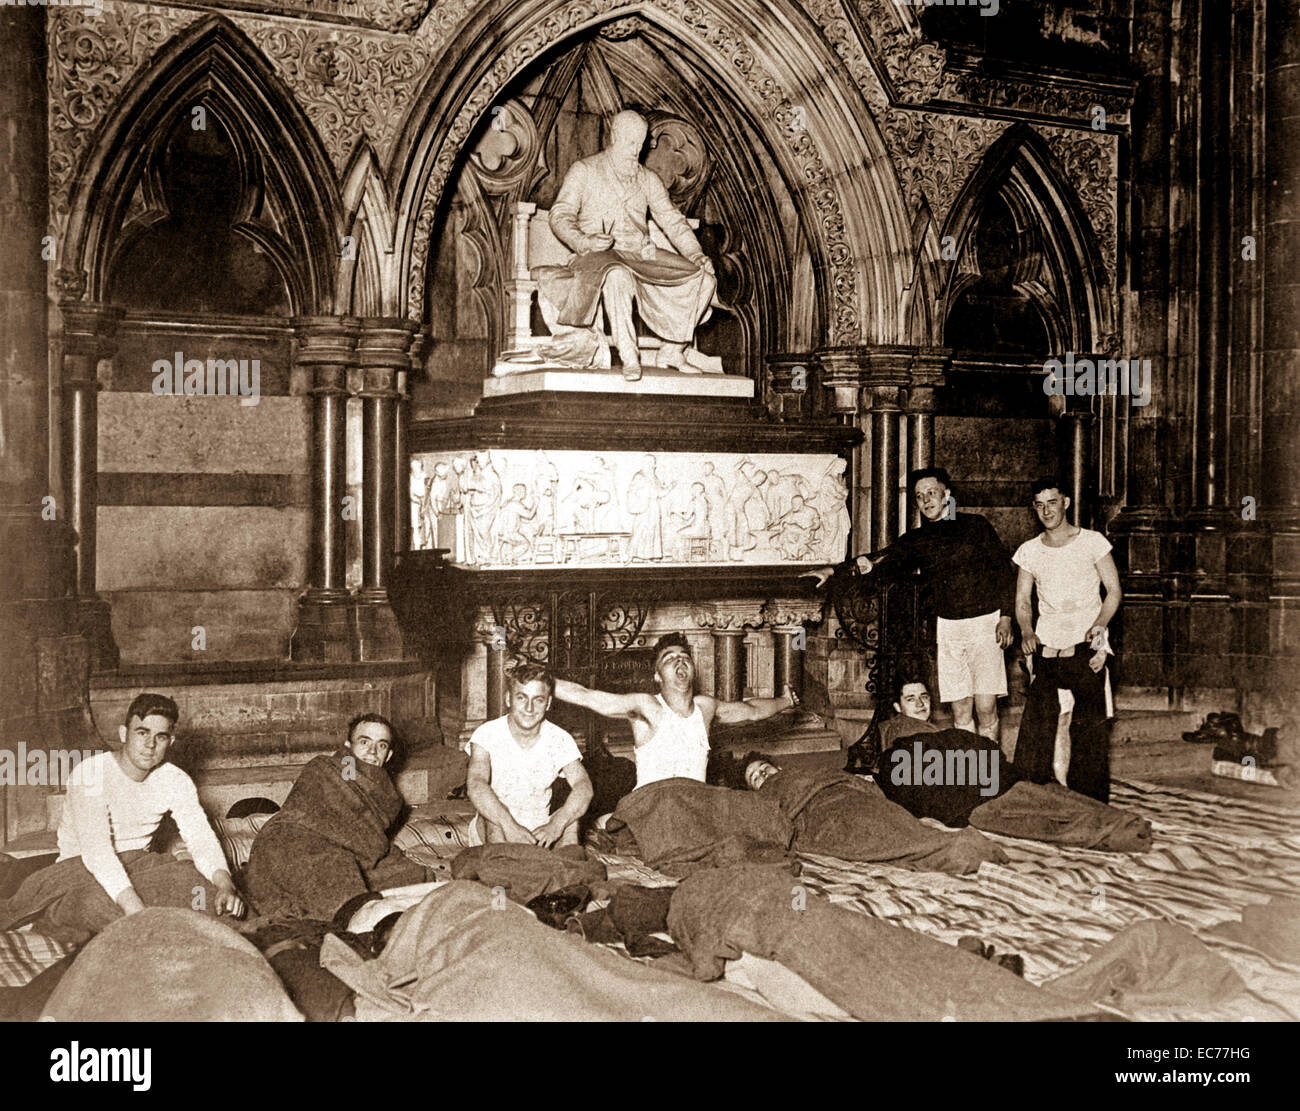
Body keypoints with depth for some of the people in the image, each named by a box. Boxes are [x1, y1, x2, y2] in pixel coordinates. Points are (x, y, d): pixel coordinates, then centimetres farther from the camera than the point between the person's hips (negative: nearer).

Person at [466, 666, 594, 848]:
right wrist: (510, 826, -45)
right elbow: (475, 785, -30)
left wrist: (556, 825, -40)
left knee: (570, 823, -27)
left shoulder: (560, 740, -7)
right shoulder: (487, 734, -13)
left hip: (540, 830, 2)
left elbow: (584, 787, -20)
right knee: (495, 820, -33)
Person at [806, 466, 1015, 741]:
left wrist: (1005, 616, -4)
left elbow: (1002, 569, 4)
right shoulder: (916, 540, 11)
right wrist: (833, 570, -5)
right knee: (960, 711, 1)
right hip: (947, 626, 3)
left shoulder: (975, 525, 5)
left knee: (986, 707, -6)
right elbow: (881, 559, 7)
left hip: (984, 622, -2)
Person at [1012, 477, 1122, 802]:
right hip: (1046, 645, 3)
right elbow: (1022, 600, 17)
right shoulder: (1029, 551, 13)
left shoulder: (1092, 542, 4)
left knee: (1089, 724, -8)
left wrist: (1099, 625, -11)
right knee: (1035, 721, -7)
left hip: (1085, 645, -2)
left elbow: (1114, 591, 5)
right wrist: (1026, 631, -3)